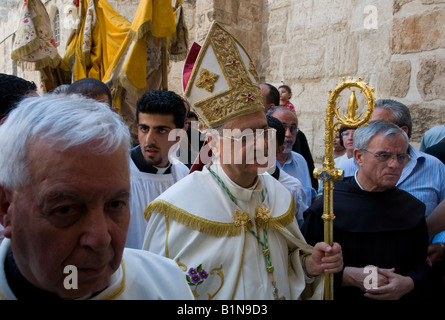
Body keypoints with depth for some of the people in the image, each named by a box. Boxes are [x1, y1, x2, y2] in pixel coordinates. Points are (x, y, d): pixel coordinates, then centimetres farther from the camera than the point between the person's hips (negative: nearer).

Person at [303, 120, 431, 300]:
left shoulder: (413, 209, -4)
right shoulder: (327, 206, -17)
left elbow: (424, 266, -1)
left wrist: (408, 284, -19)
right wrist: (349, 276, -26)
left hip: (400, 295, 3)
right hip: (344, 297, -3)